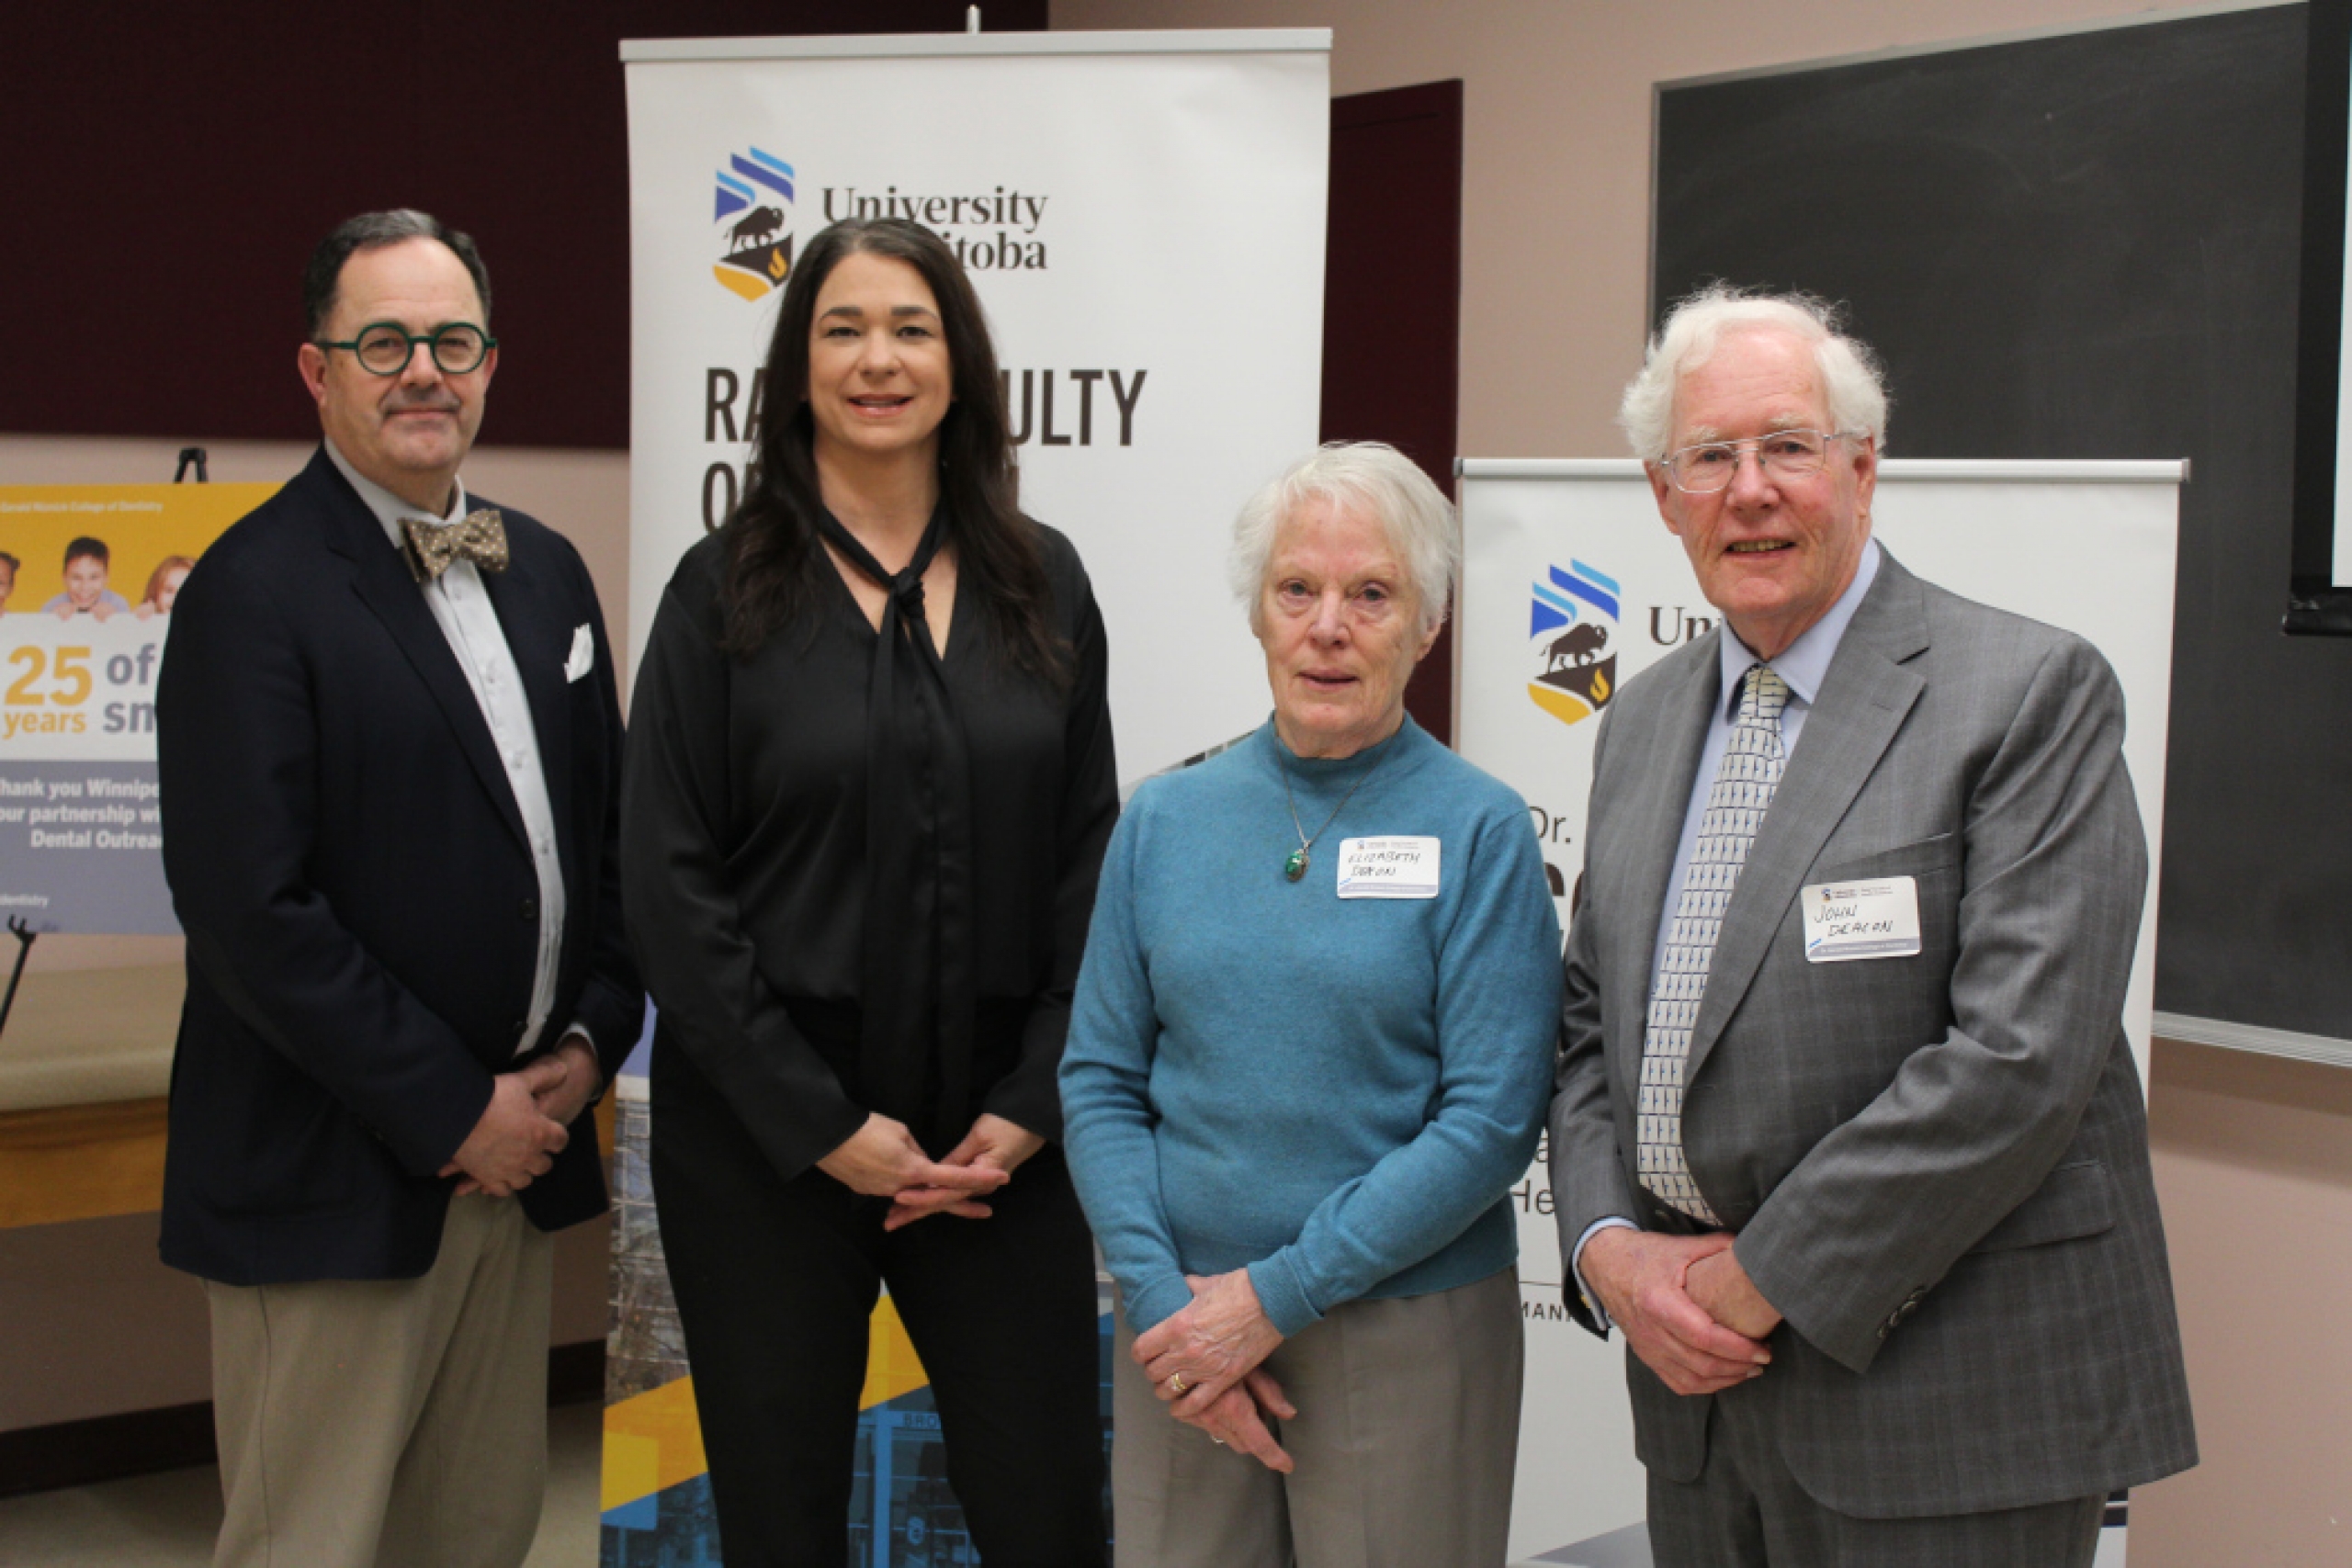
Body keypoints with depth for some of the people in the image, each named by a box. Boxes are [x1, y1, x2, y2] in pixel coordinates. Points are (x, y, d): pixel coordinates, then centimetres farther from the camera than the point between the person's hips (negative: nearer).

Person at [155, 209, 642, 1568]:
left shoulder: (546, 571, 11)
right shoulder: (255, 590, -12)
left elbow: (605, 825, 17)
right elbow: (246, 910, -18)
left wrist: (591, 1039, 2)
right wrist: (454, 1111, -14)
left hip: (518, 1143, 7)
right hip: (336, 1179, -7)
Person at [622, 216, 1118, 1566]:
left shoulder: (1042, 583, 6)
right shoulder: (726, 590, -2)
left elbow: (1089, 859, 6)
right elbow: (672, 886, -6)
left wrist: (1030, 1108, -4)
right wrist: (824, 1126, -10)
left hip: (1000, 1140, 2)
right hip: (764, 1137, -2)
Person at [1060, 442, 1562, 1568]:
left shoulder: (1479, 831, -6)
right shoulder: (1165, 821, 5)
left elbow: (1492, 1119, -11)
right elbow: (1100, 1082, 5)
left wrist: (1277, 1294, -13)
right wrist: (1161, 1299, -8)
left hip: (1406, 1334, -3)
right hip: (1182, 1335, 3)